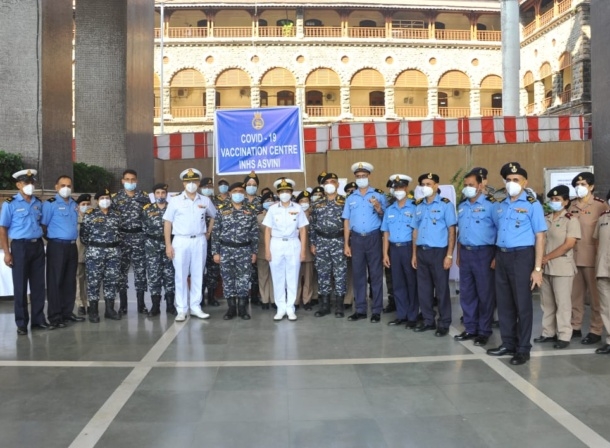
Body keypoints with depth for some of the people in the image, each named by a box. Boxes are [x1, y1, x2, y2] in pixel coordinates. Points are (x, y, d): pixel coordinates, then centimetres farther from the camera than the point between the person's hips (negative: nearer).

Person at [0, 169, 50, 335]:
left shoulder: (38, 203, 11)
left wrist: (43, 242, 6)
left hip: (38, 246, 4)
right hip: (20, 247, -4)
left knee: (38, 285, 8)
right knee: (20, 286, 3)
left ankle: (38, 320, 18)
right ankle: (21, 323, 12)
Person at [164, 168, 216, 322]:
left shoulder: (205, 201, 7)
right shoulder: (175, 201, 0)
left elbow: (214, 216, 23)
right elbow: (167, 223, -1)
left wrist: (209, 232, 10)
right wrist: (168, 245, -7)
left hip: (199, 241, 2)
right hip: (181, 241, -2)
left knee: (198, 275, 8)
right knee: (181, 276, 1)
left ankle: (195, 307, 18)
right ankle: (181, 310, 9)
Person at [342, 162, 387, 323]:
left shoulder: (378, 195, 1)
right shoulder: (350, 198, 10)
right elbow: (346, 221, 10)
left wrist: (378, 208, -20)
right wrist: (346, 244, 6)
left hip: (373, 238, -3)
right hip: (357, 238, 3)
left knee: (376, 274, 2)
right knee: (358, 274, 7)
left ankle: (376, 310, 9)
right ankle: (360, 309, 16)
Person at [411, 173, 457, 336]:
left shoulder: (445, 204, -4)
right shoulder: (419, 206, 13)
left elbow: (452, 230, -7)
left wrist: (449, 255, -13)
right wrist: (414, 254, 12)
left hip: (438, 252, -5)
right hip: (422, 252, 5)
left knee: (441, 289, 2)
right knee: (423, 289, 10)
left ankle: (444, 324, 12)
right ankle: (428, 320, 22)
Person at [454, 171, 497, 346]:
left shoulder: (490, 205, -8)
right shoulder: (461, 206, 13)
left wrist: (496, 257, -14)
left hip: (483, 253, -7)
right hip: (465, 253, 7)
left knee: (485, 294, 3)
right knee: (466, 293, 11)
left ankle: (484, 331, 14)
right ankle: (470, 328, 23)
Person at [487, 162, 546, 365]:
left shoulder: (532, 204, -4)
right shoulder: (499, 206, 12)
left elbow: (540, 237, -7)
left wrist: (537, 268, -12)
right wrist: (495, 257, 10)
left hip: (521, 256, -5)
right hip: (502, 257, 6)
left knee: (522, 304, 2)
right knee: (504, 303, 11)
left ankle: (523, 349, 14)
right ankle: (508, 344, 24)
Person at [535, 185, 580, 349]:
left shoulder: (571, 220, -5)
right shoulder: (545, 219, 11)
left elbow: (569, 244, -13)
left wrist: (547, 257, -14)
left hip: (562, 267, -5)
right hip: (545, 267, 6)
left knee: (562, 303, -1)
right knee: (547, 302, 11)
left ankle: (564, 336, 6)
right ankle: (548, 333, 20)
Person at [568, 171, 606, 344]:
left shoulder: (600, 205, -5)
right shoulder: (572, 206, 12)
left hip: (592, 257, -5)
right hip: (573, 256, 5)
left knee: (595, 295, 3)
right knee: (575, 294, 11)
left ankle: (596, 331, 10)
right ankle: (575, 327, 21)